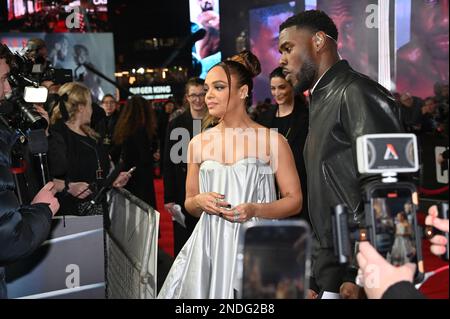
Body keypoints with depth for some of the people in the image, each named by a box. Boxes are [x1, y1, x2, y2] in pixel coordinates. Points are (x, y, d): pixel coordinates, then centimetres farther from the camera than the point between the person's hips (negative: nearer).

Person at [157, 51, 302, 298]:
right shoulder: (198, 143, 5)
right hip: (210, 247, 3)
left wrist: (255, 210, -18)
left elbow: (294, 200, -3)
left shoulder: (272, 141, -5)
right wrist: (199, 201, -9)